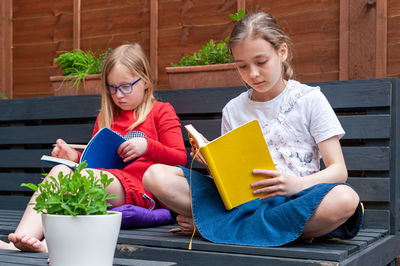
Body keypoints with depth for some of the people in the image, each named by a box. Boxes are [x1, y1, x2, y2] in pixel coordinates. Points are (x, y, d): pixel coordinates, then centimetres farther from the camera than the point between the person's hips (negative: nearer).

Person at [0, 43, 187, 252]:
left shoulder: (161, 111, 13)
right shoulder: (105, 117, 29)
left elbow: (180, 159, 3)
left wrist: (148, 146, -12)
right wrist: (77, 157, 10)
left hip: (139, 188, -5)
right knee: (60, 171, -23)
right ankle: (23, 236, -42)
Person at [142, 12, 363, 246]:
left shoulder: (310, 100, 4)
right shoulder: (233, 110, 14)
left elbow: (339, 170, -1)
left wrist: (297, 184, -21)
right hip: (242, 199, 2)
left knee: (345, 199, -38)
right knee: (155, 176, -16)